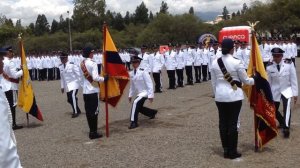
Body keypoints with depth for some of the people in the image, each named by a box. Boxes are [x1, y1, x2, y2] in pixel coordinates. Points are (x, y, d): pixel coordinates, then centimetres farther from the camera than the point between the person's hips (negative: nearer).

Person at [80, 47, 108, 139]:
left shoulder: (82, 63, 8)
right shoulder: (93, 63, -15)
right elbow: (95, 78, -22)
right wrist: (104, 79, -8)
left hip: (85, 91, 7)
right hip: (93, 90, -7)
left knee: (88, 112, 11)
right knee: (94, 111, -1)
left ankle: (92, 131, 19)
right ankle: (94, 133, 3)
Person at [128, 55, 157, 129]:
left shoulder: (143, 71, -21)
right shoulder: (131, 73, -1)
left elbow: (149, 83, -20)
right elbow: (132, 85, 12)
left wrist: (150, 95, -22)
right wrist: (130, 95, 12)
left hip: (145, 92, -8)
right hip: (139, 93, 8)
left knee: (135, 103, -26)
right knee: (139, 108, 18)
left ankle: (134, 122, -17)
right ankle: (153, 112, 45)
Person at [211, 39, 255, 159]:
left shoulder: (215, 63, 1)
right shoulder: (237, 62, -11)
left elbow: (213, 82, 7)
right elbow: (245, 80, -2)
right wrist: (255, 80, 18)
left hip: (220, 96, 4)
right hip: (234, 96, -4)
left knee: (223, 122, 10)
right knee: (233, 123, 3)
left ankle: (226, 149, 19)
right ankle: (232, 151, 10)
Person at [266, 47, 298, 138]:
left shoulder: (289, 64, -14)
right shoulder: (269, 67, -9)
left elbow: (293, 79, -8)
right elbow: (268, 82, 1)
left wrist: (295, 93, -8)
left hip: (287, 90, -2)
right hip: (275, 91, 3)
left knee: (287, 107, -25)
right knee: (274, 110, 11)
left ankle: (286, 128, -18)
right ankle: (282, 122, 41)